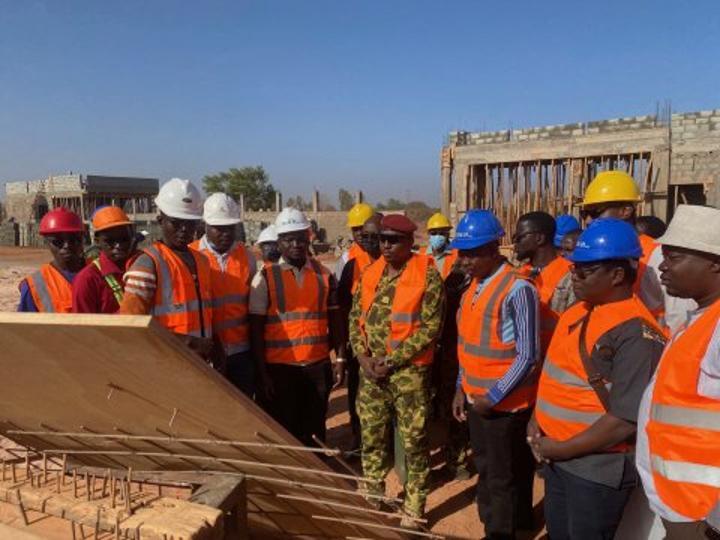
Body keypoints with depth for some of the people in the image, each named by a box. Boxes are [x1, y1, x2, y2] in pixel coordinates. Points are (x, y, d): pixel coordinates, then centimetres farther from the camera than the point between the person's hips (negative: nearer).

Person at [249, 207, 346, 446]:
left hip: (318, 365, 3)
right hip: (279, 367, -2)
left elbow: (335, 320, 9)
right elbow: (256, 329, -5)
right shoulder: (265, 277, -4)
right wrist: (262, 373, -8)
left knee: (315, 430, 15)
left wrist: (340, 358, 3)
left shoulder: (324, 275, 5)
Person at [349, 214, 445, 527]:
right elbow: (356, 317, 9)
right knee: (371, 439, 16)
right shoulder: (370, 273, 6)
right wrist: (363, 357, -6)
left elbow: (431, 328, -14)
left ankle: (413, 508, 25)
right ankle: (374, 498, 35)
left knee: (413, 442, 7)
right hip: (370, 370, 5)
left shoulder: (428, 275, -11)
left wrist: (392, 361, -16)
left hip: (409, 371, -5)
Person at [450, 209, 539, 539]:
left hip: (504, 404, -7)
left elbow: (528, 356, -20)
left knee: (503, 478, 10)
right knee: (485, 471, 21)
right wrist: (462, 388, 8)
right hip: (476, 400, 7)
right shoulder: (474, 286, 5)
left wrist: (494, 397, -16)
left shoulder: (517, 289, -20)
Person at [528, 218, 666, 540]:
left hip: (598, 467, -8)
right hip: (555, 456, 8)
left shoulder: (636, 333, -22)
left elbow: (626, 420, -23)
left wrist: (562, 450, -17)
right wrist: (536, 419, 1)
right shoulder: (576, 313, 5)